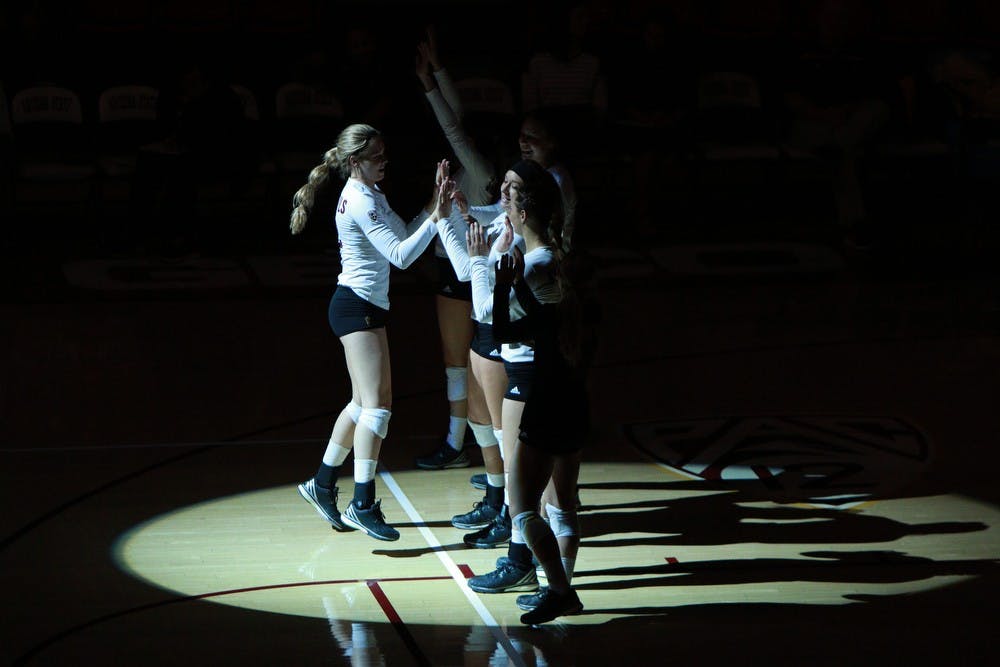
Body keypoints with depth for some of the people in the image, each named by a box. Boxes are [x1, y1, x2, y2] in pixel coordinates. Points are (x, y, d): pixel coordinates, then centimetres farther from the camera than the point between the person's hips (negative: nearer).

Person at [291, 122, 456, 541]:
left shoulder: (370, 195, 14)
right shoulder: (359, 201, -18)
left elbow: (403, 235, 14)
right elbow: (401, 254, -24)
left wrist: (434, 205, 3)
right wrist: (437, 217, -27)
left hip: (368, 307, 11)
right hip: (358, 306, -11)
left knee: (364, 403, 16)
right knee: (377, 402, -15)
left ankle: (322, 484, 26)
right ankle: (363, 504, -17)